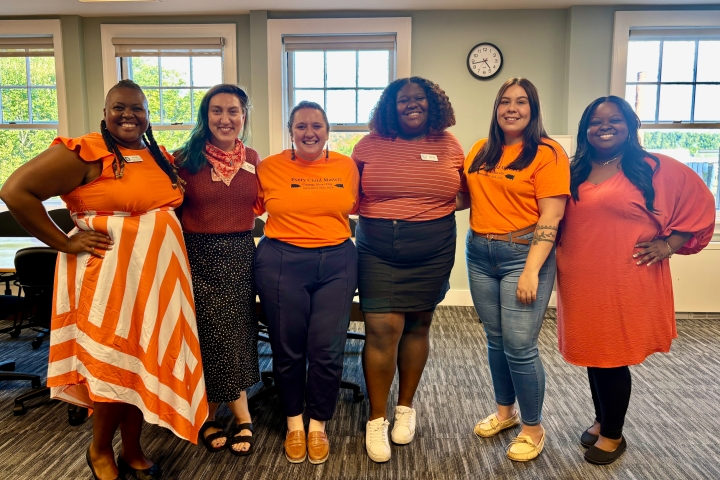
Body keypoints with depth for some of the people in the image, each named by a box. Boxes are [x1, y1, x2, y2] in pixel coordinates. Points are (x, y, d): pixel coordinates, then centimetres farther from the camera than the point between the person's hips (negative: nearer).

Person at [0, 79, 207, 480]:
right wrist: (65, 243, -13)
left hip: (159, 272, 6)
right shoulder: (84, 152, -9)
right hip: (109, 271, -6)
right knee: (114, 363, 4)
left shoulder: (162, 158, 12)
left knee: (147, 358, 12)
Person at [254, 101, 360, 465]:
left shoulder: (347, 167, 5)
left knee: (327, 350, 0)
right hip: (281, 263, 0)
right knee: (287, 348, 8)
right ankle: (294, 422, 30)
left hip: (336, 263, 1)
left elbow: (357, 208, 17)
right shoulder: (269, 167, 2)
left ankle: (318, 424, 24)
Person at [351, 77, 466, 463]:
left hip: (432, 253, 2)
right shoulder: (370, 144, 2)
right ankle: (377, 419, 10)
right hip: (378, 252, -1)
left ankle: (406, 406, 30)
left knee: (417, 325, 11)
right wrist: (368, 212, -7)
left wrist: (438, 209, -3)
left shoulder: (448, 145, 5)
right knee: (382, 328, -8)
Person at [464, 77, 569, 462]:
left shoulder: (548, 153, -7)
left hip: (523, 254, -5)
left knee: (520, 345, -5)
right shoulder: (481, 150, 10)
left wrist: (531, 271, -19)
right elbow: (467, 196, 19)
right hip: (480, 253, 5)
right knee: (496, 340, 13)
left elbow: (550, 217, -13)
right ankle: (504, 411, 34)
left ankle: (533, 428, 16)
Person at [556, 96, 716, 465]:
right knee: (593, 353, 15)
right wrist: (559, 255, 5)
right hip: (581, 284, 4)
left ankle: (613, 434, 25)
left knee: (613, 357, 4)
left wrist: (667, 245, -5)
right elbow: (559, 221, 18)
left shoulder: (656, 168, -3)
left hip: (626, 284, -4)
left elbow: (698, 205, 3)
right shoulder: (575, 173, 9)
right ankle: (601, 420, 36)